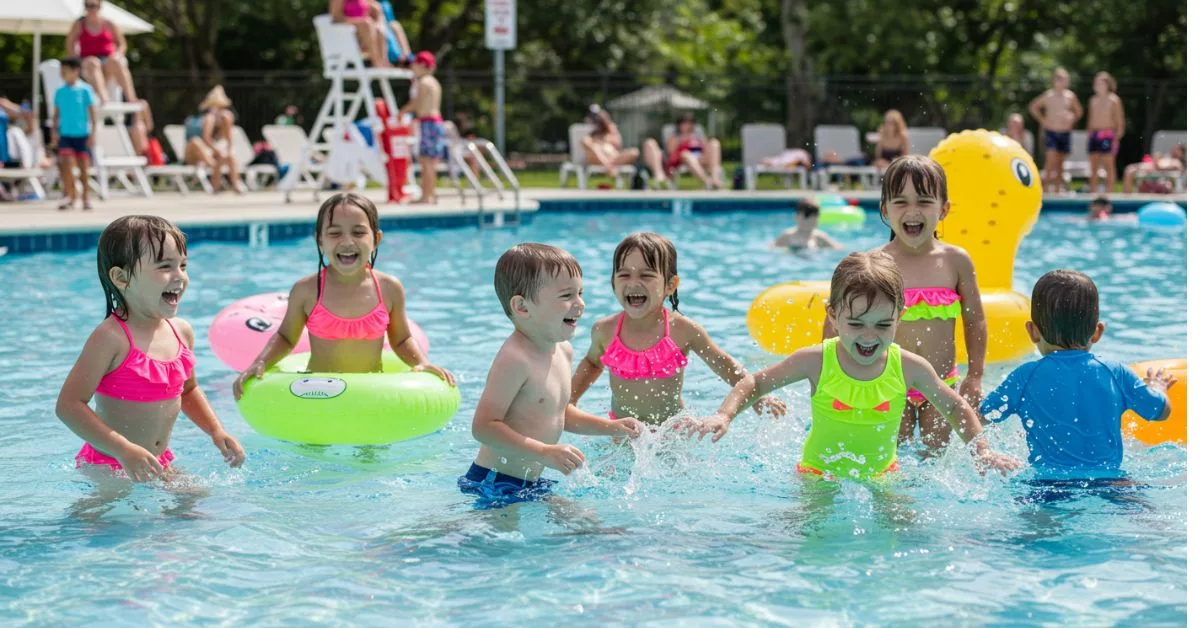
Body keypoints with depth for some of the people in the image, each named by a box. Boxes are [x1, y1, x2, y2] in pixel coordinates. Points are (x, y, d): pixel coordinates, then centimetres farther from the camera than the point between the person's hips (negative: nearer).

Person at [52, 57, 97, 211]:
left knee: (83, 167, 5)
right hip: (65, 134, 2)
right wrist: (54, 132, 2)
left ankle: (85, 198, 15)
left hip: (82, 134, -2)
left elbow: (92, 112, -3)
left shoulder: (85, 90, -4)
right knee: (66, 165, -10)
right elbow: (56, 114, 11)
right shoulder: (60, 91, 4)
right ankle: (69, 196, -4)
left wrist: (92, 133, -8)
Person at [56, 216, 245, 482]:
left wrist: (216, 431, 8)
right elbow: (69, 405, -24)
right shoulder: (110, 338, -21)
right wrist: (124, 451, -32)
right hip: (107, 467, -7)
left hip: (159, 463, 7)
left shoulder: (181, 332, 4)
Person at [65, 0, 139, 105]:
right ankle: (104, 98, -60)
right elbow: (70, 47, 10)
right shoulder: (79, 25, 12)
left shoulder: (109, 24, 12)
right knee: (92, 63, -37)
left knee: (115, 61, -35)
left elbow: (122, 45, 13)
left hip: (108, 62, 1)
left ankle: (131, 98, -48)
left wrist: (117, 54, -8)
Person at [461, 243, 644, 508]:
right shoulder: (515, 359, -22)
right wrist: (546, 453, -30)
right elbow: (483, 426, -27)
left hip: (531, 484, 9)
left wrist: (611, 427, 15)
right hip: (496, 486, -9)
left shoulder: (563, 351, 9)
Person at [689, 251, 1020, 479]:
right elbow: (755, 383, 0)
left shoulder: (908, 367, -10)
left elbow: (956, 408, 8)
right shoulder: (816, 361, -14)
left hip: (881, 476, 1)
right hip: (819, 476, -1)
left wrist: (982, 452, -3)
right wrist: (724, 416, -16)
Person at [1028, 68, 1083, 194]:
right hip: (1051, 132, -4)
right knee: (1051, 160, -16)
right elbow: (1033, 107, 7)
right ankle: (1047, 187, -12)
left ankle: (1058, 187, 16)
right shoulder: (1048, 95, -2)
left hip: (1065, 133, 4)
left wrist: (1072, 121, 10)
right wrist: (1042, 120, 1)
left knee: (1060, 162, 8)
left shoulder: (1070, 96, 8)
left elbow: (1079, 111, 24)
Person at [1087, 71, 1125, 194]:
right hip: (1094, 134, 5)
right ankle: (1093, 191, 10)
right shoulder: (1093, 100, 14)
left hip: (1107, 134, -5)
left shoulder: (1113, 100, -1)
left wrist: (1118, 135, -7)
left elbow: (1120, 120, -1)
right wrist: (1089, 133, 14)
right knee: (1094, 166, 6)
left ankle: (1109, 191, -2)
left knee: (1109, 165, -4)